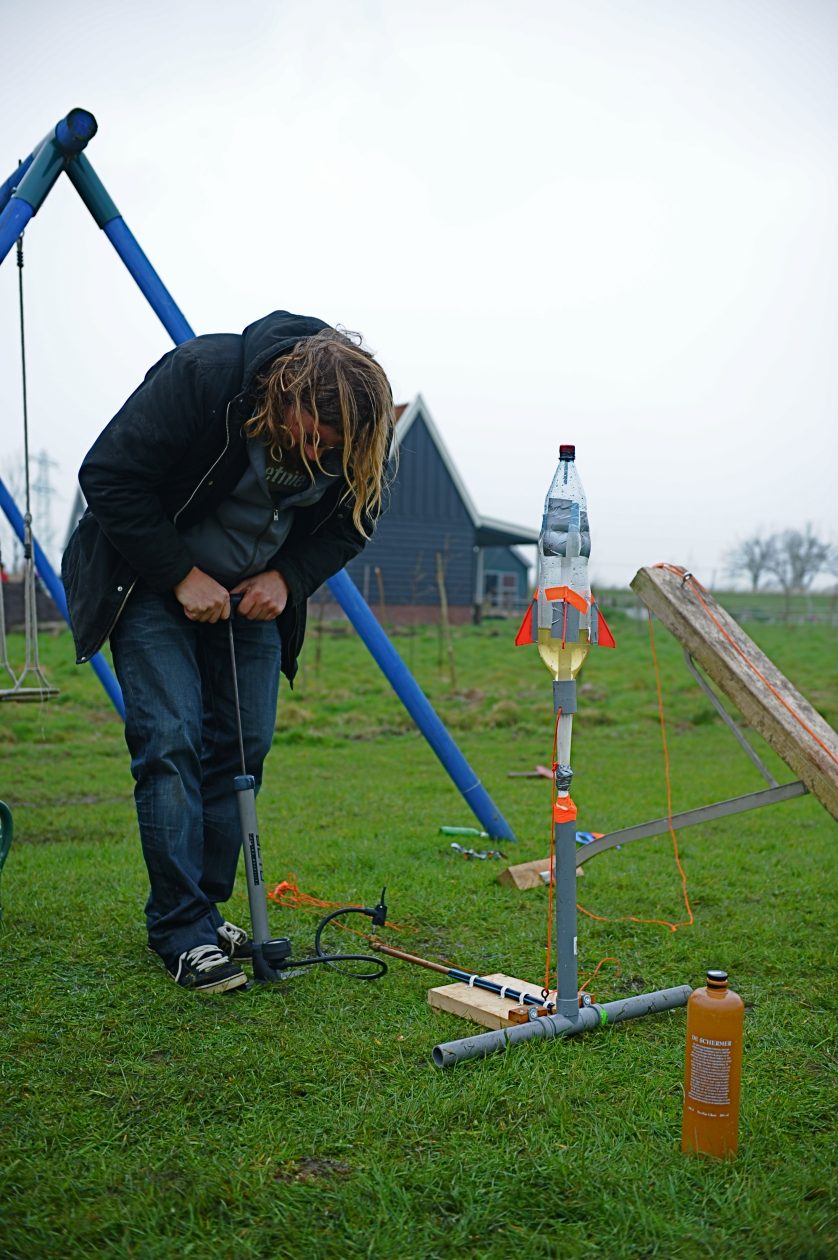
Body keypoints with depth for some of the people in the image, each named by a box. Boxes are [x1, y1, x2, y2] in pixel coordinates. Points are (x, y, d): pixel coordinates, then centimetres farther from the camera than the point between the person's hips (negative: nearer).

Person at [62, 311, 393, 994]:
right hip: (151, 579, -4)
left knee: (245, 745, 0)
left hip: (253, 593, 5)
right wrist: (181, 574, -24)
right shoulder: (199, 375, -30)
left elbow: (349, 523, 0)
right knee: (170, 739, -15)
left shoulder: (356, 438, -17)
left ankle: (205, 912, 14)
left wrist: (288, 578, -16)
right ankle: (184, 934, -6)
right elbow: (108, 477, -24)